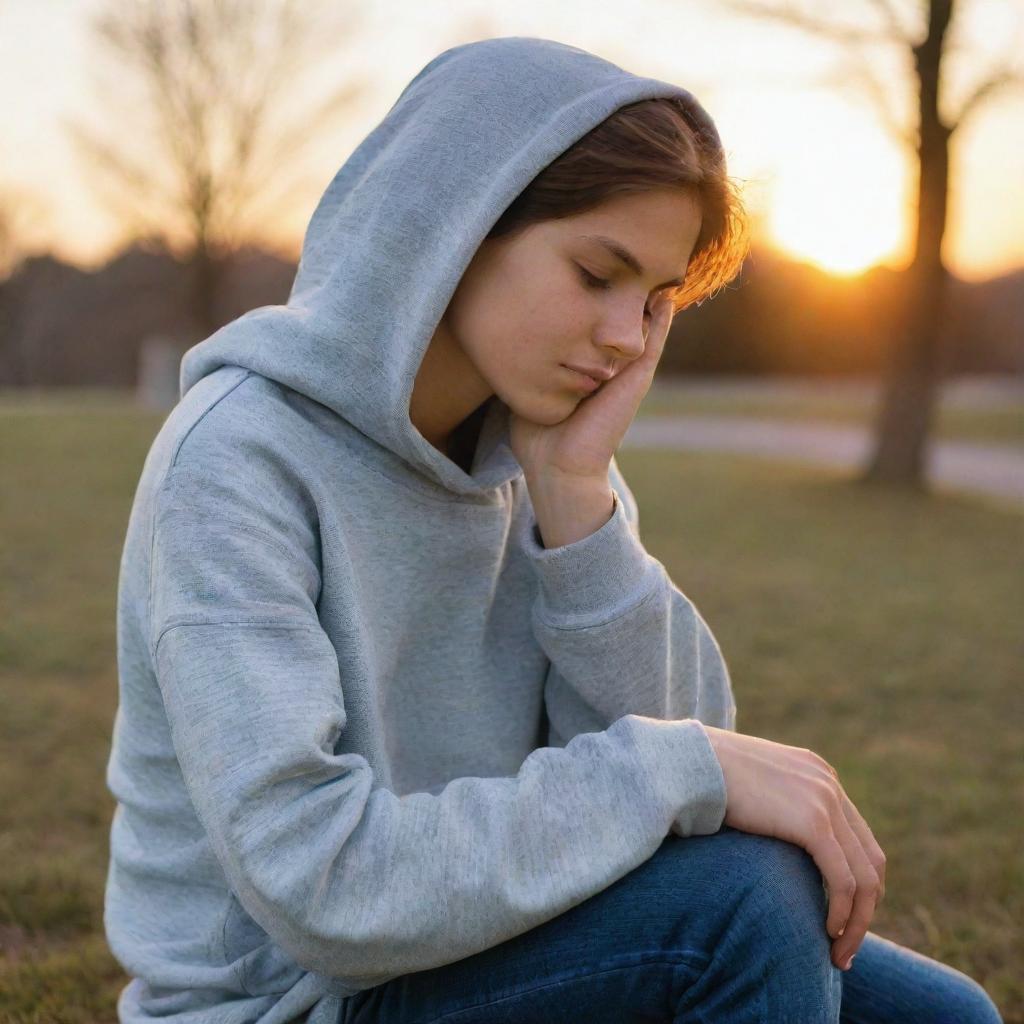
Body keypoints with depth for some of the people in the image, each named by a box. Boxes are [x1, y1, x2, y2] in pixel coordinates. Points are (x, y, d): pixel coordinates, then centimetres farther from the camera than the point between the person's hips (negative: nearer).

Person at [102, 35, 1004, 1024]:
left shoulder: (537, 445, -1)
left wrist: (578, 494, -17)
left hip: (478, 938, 6)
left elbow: (667, 728, -6)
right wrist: (686, 768, -27)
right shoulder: (237, 458, -21)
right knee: (747, 889, -25)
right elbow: (318, 887, -29)